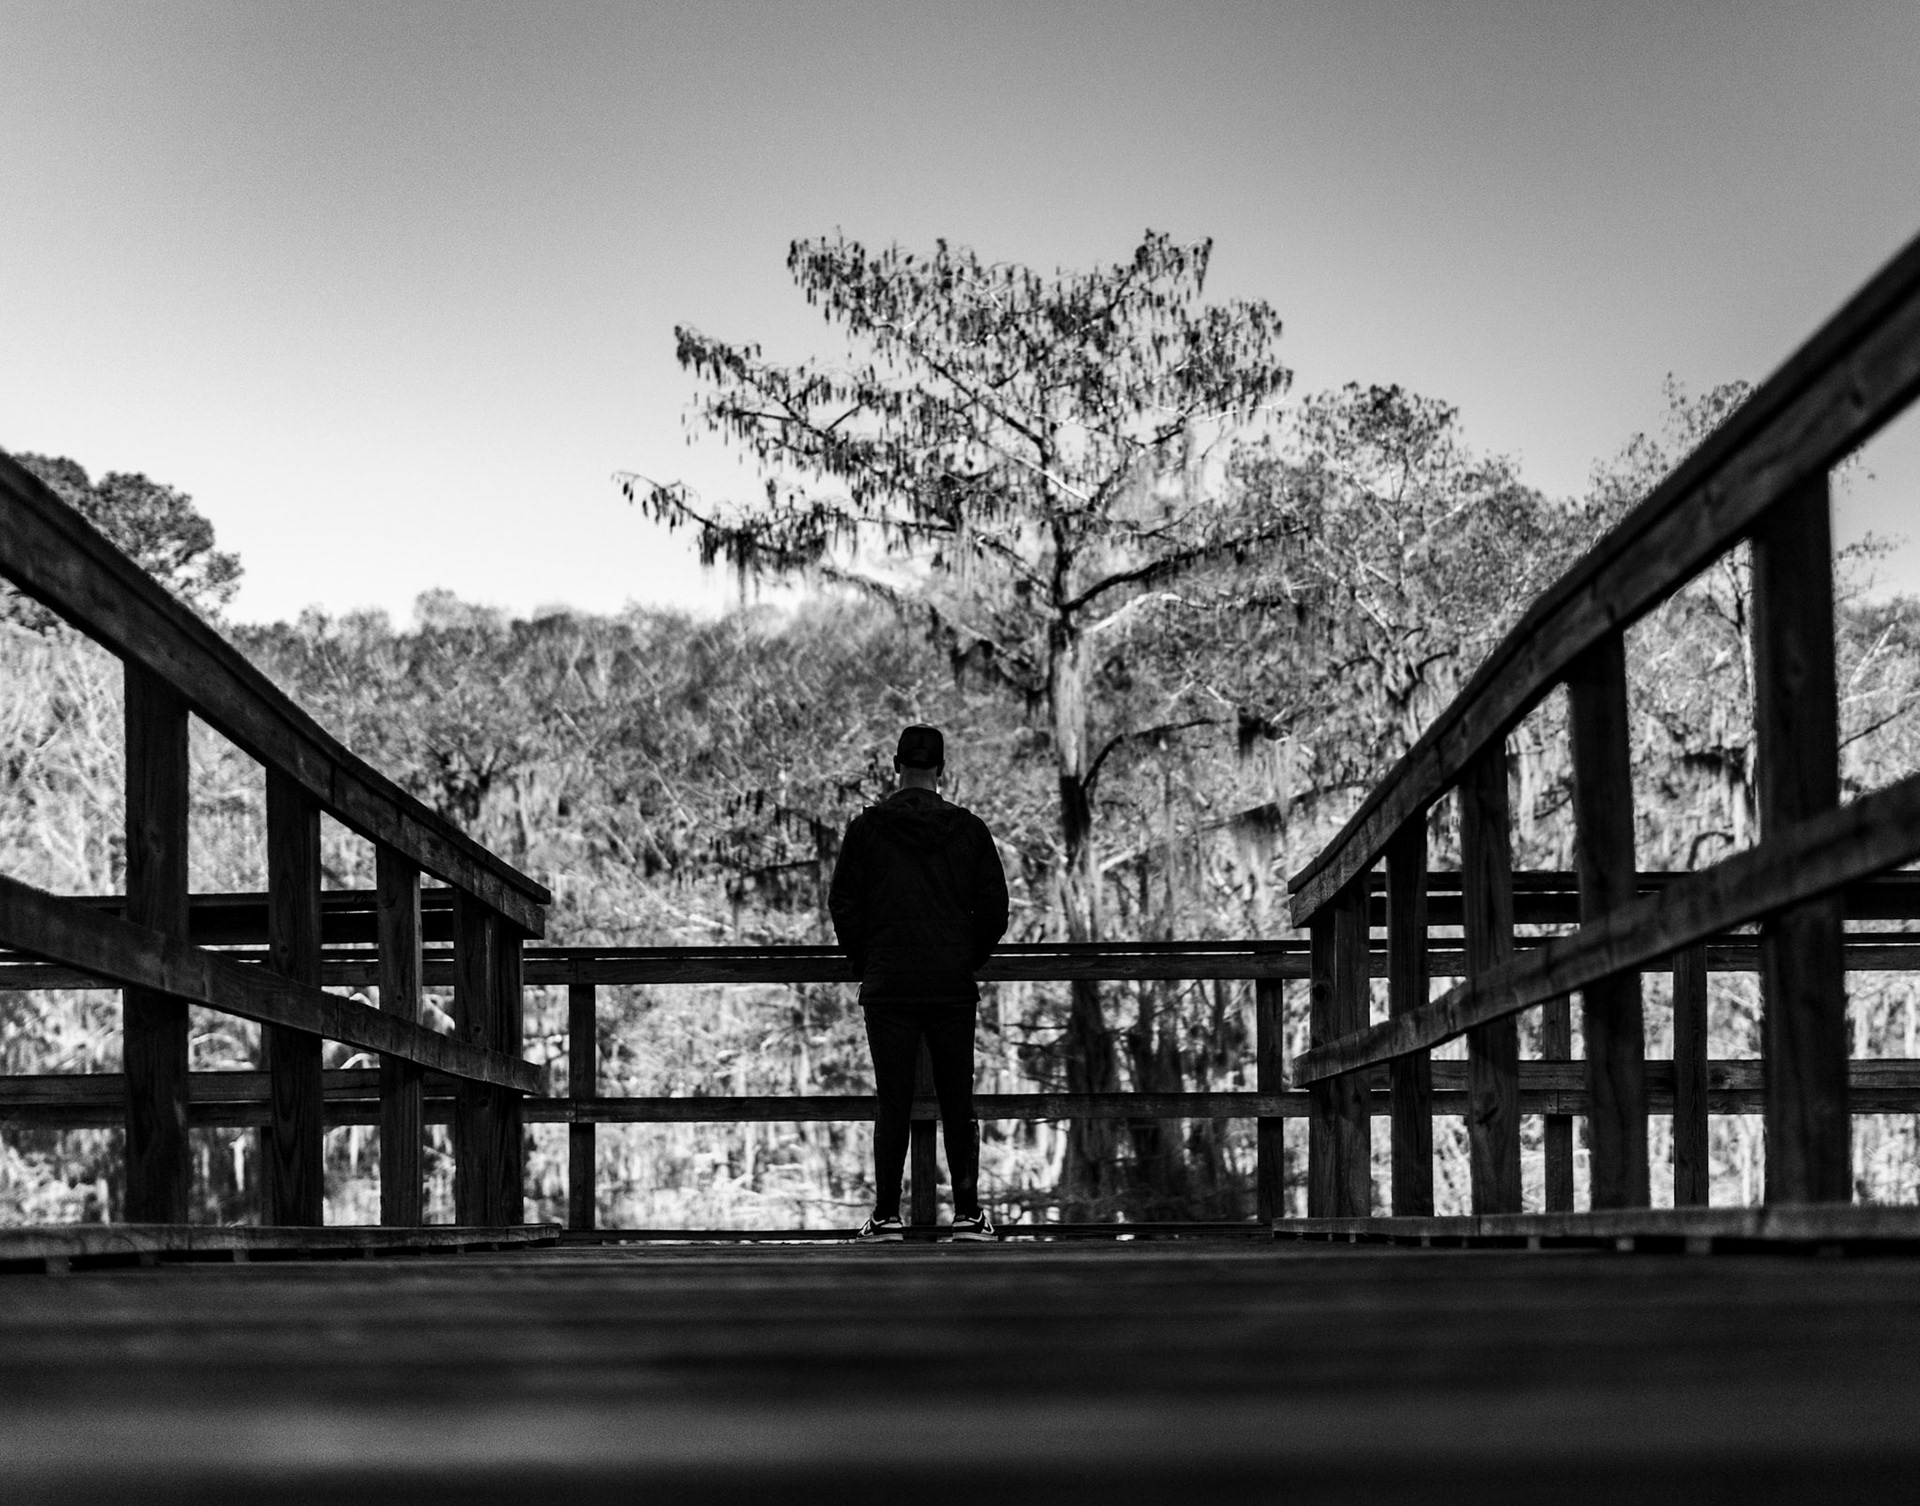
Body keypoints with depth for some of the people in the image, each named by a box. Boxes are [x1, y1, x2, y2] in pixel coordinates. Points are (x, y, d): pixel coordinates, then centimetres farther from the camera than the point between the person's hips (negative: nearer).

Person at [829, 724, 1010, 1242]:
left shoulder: (866, 828, -2)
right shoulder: (969, 830, 1)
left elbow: (843, 906, 0)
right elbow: (994, 909, 2)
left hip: (888, 986, -1)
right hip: (954, 987, 1)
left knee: (892, 1104, 3)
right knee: (957, 1103, 7)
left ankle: (886, 1216, 1)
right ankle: (968, 1213, 7)